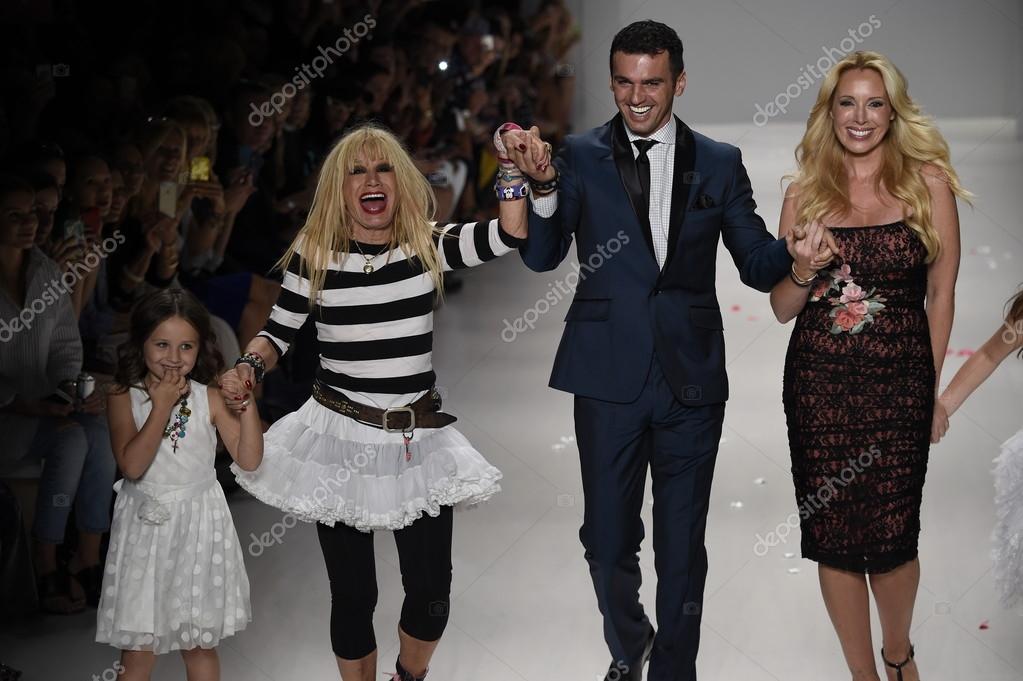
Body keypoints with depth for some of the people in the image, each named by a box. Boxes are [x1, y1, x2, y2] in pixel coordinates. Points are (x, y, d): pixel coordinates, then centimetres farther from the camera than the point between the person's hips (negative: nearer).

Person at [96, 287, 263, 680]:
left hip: (199, 528, 1)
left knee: (201, 643, 11)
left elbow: (249, 460, -7)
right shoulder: (124, 399, -8)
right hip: (145, 527, -1)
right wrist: (162, 406, -22)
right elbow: (132, 465, -21)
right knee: (137, 649, 4)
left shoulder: (210, 399, -4)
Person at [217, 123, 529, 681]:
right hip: (339, 439, -1)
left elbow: (509, 233, -13)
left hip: (419, 440, 1)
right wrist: (247, 368, -11)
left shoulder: (429, 246, 0)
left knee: (431, 592, 3)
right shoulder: (312, 256, -2)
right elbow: (278, 332, 7)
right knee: (352, 594, 5)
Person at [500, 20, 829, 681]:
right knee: (608, 544, 8)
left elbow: (758, 265, 5)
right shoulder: (581, 156, 2)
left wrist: (796, 250, -17)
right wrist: (542, 184, -25)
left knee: (682, 548, 8)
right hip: (611, 378, 0)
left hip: (691, 379, 1)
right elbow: (541, 256, -7)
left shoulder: (719, 164, 5)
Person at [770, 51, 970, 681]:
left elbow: (942, 292, 4)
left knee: (890, 539, 1)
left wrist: (930, 385, 4)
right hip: (819, 384, 2)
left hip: (899, 383, -2)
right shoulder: (804, 192, 6)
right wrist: (804, 272, -10)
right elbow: (782, 308, 11)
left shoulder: (927, 181, 0)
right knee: (832, 535, 3)